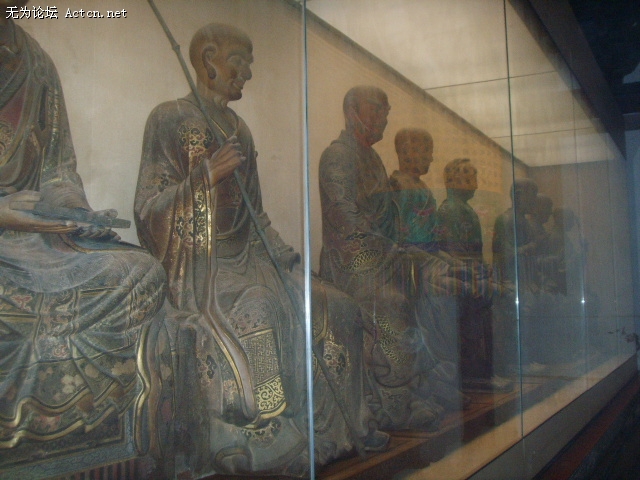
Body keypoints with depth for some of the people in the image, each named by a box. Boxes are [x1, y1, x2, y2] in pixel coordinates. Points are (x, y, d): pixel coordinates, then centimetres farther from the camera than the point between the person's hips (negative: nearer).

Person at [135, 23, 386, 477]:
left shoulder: (240, 129, 17)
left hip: (247, 261, 7)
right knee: (255, 316, -34)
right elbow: (148, 208, -9)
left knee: (339, 308, -3)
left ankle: (346, 423, 8)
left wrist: (290, 260, 10)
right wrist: (206, 175, -20)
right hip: (200, 268, -7)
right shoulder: (169, 119, -4)